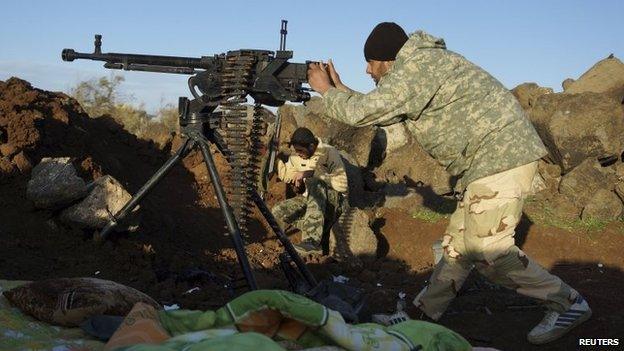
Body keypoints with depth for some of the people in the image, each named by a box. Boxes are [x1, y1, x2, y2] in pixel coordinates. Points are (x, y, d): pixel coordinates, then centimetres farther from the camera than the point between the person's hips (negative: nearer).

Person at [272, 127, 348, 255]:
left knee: (314, 183, -40)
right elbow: (284, 175, 20)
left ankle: (313, 241, -48)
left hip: (332, 199, -6)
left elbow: (343, 184, -25)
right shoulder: (296, 157, 3)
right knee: (278, 212, -17)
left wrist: (312, 173, -27)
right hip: (308, 199, 6)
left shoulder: (329, 152, -15)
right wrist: (278, 157, 3)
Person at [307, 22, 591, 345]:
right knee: (458, 242, 12)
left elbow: (364, 113, -17)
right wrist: (341, 89, 19)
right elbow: (379, 111, 23)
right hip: (484, 160, 10)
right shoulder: (417, 66, 16)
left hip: (502, 157, -10)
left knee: (486, 249, -11)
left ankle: (568, 303, 2)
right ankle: (425, 312, 20)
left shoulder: (417, 65, -15)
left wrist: (326, 91, -1)